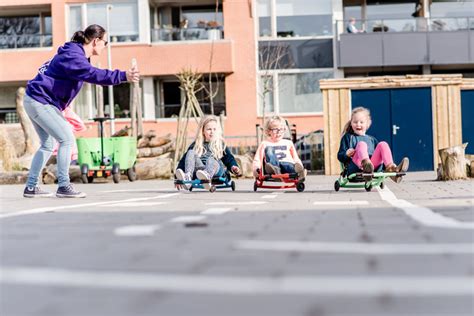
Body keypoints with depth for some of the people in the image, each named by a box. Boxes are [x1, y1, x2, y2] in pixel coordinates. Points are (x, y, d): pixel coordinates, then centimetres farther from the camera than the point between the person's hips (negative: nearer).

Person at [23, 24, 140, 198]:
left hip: (36, 101, 11)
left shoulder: (74, 54, 12)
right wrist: (123, 76, -47)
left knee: (48, 145, 16)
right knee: (67, 139, -12)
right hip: (40, 101, -11)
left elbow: (47, 67, 27)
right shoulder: (73, 56, -22)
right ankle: (63, 187, -8)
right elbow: (93, 74, -39)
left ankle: (31, 187, 20)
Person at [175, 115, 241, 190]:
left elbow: (228, 157, 15)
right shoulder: (196, 145, 23)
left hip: (216, 170, -2)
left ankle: (207, 176, -71)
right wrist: (178, 173, 7)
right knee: (191, 152, -21)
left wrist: (233, 166, -7)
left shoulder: (221, 144, 23)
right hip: (198, 170, 2)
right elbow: (184, 159, 19)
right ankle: (187, 177, -45)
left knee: (211, 159, -35)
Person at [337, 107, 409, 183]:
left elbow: (378, 153, 27)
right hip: (356, 167, -3)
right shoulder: (348, 137, 23)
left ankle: (390, 168, -40)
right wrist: (346, 154, -11)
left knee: (383, 144, -15)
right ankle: (366, 164, -63)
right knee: (361, 144, -28)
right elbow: (340, 156, 13)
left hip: (373, 165, 3)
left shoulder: (372, 139, 33)